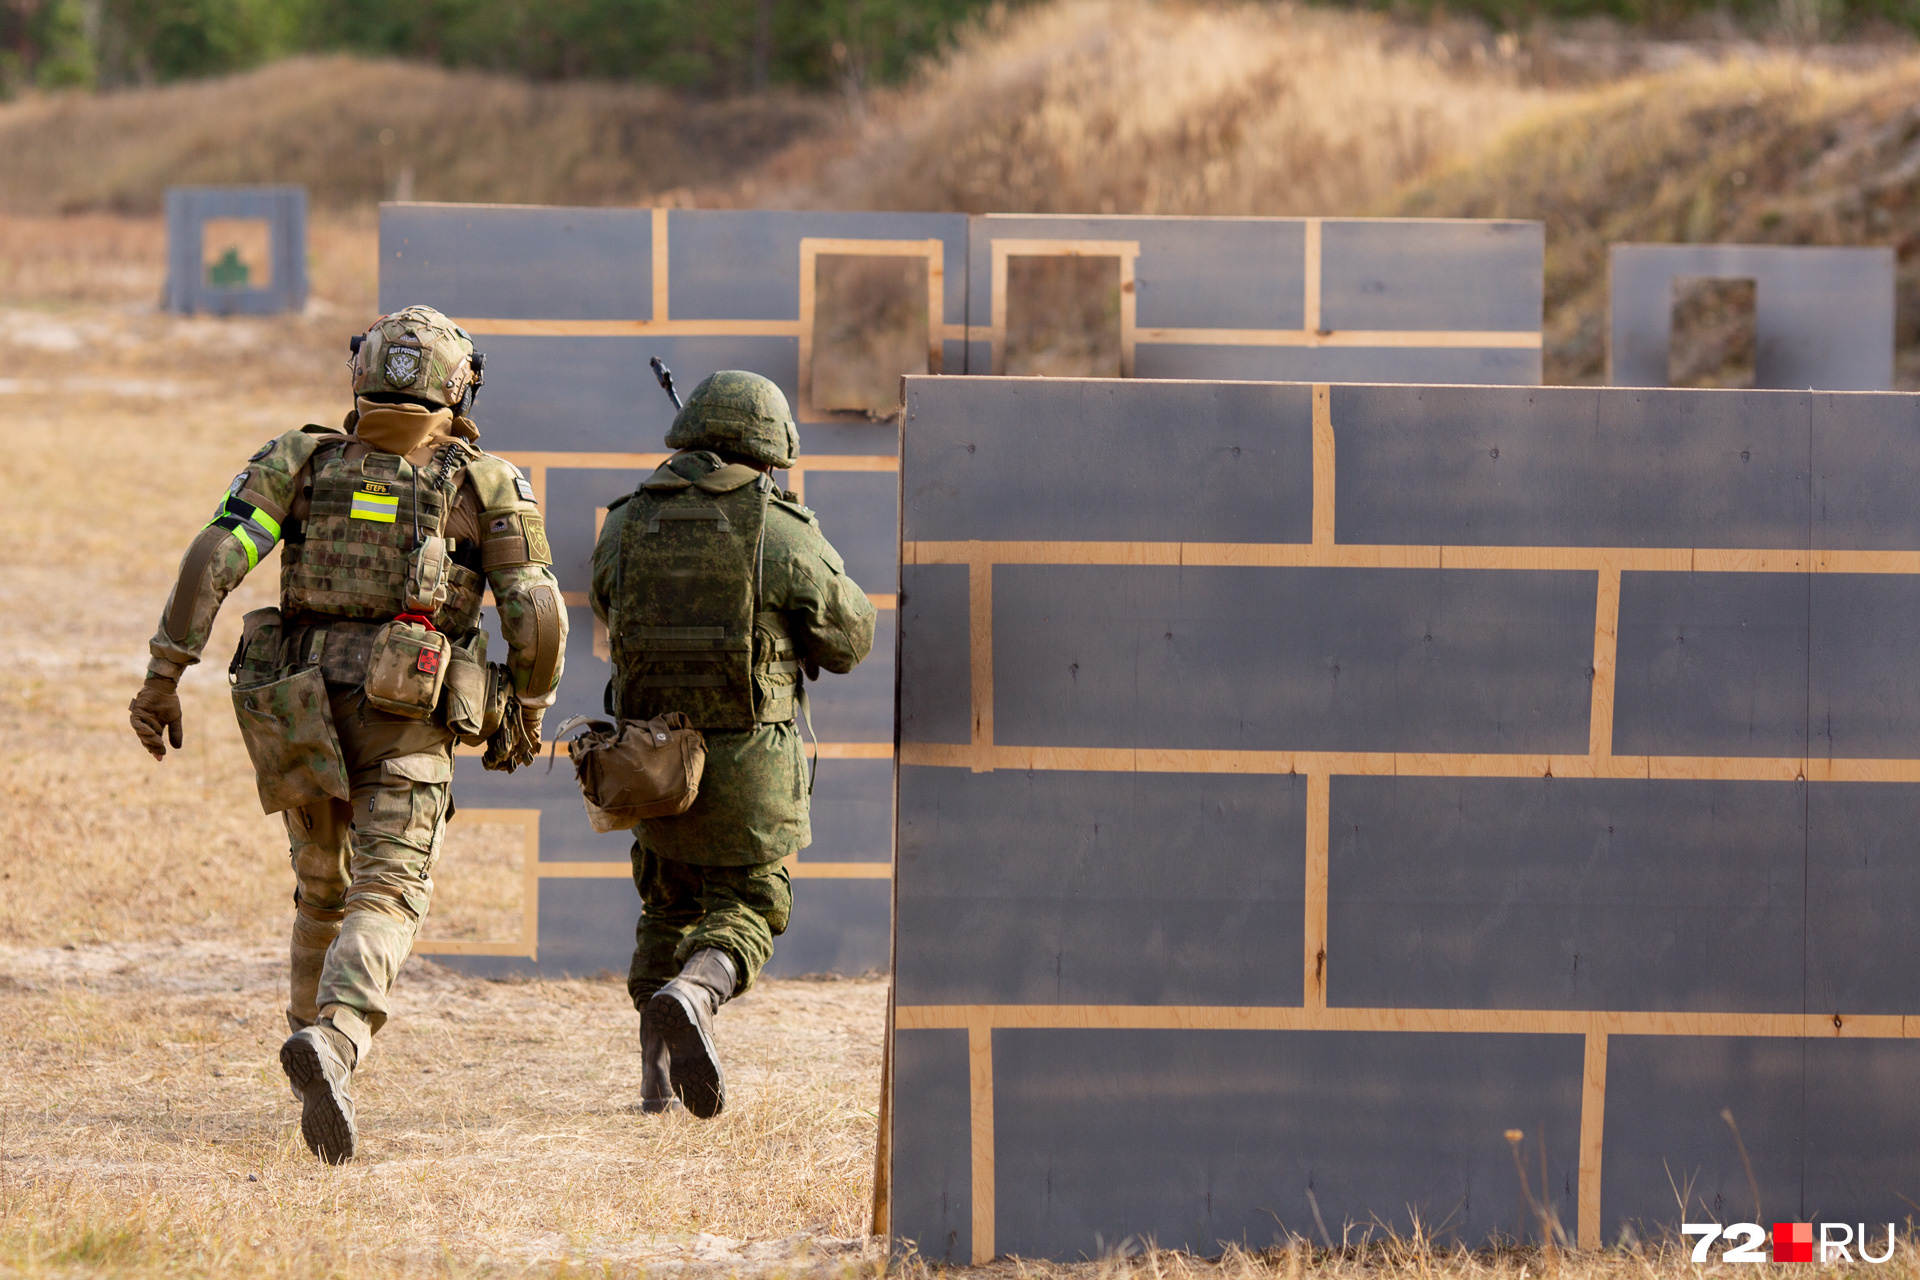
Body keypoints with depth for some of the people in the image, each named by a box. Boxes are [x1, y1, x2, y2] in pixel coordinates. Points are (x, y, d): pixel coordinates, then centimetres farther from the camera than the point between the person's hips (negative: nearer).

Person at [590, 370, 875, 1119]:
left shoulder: (627, 527, -1)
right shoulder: (784, 535, -11)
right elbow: (848, 640, 1)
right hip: (747, 763, -3)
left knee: (672, 902, 23)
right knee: (744, 912, 6)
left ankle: (659, 1076, 18)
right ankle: (691, 997, -27)